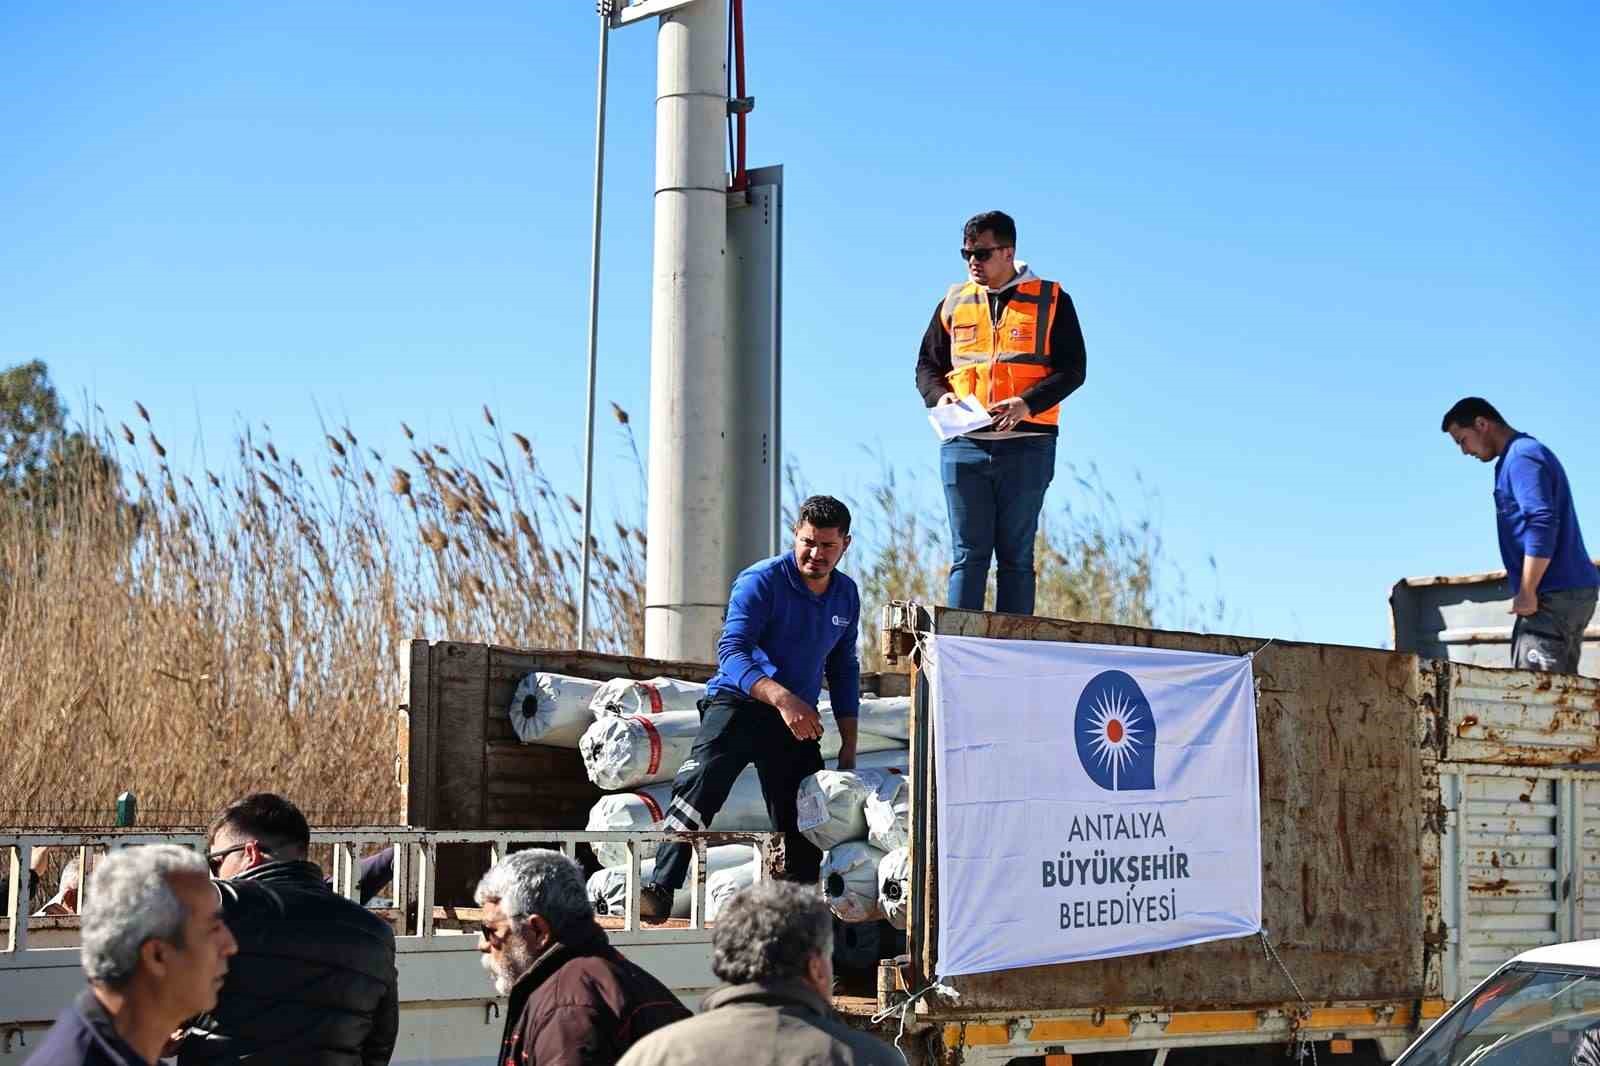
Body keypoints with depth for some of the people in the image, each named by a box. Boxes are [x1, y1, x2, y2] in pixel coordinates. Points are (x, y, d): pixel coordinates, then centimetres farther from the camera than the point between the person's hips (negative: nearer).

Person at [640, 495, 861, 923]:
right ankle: (660, 889, -34)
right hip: (739, 703, -6)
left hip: (799, 720, 6)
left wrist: (849, 743, 15)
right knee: (701, 782, -30)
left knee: (804, 829, 4)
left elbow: (844, 670, 22)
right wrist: (782, 698, -34)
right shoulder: (761, 581, -10)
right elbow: (732, 651, -20)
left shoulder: (847, 595, 10)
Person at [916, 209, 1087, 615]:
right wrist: (939, 396, -5)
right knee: (968, 554, 1)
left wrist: (1028, 404, -17)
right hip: (964, 445, 2)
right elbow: (927, 365, 18)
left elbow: (1072, 369, -2)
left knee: (1016, 555, 2)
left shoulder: (1051, 301, 3)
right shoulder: (953, 302, 13)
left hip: (1026, 445, -2)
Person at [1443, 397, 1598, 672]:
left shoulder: (1521, 456, -10)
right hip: (1571, 591, 10)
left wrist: (1526, 593, -19)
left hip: (1554, 595, -10)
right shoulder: (1526, 454, 22)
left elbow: (1542, 524, -21)